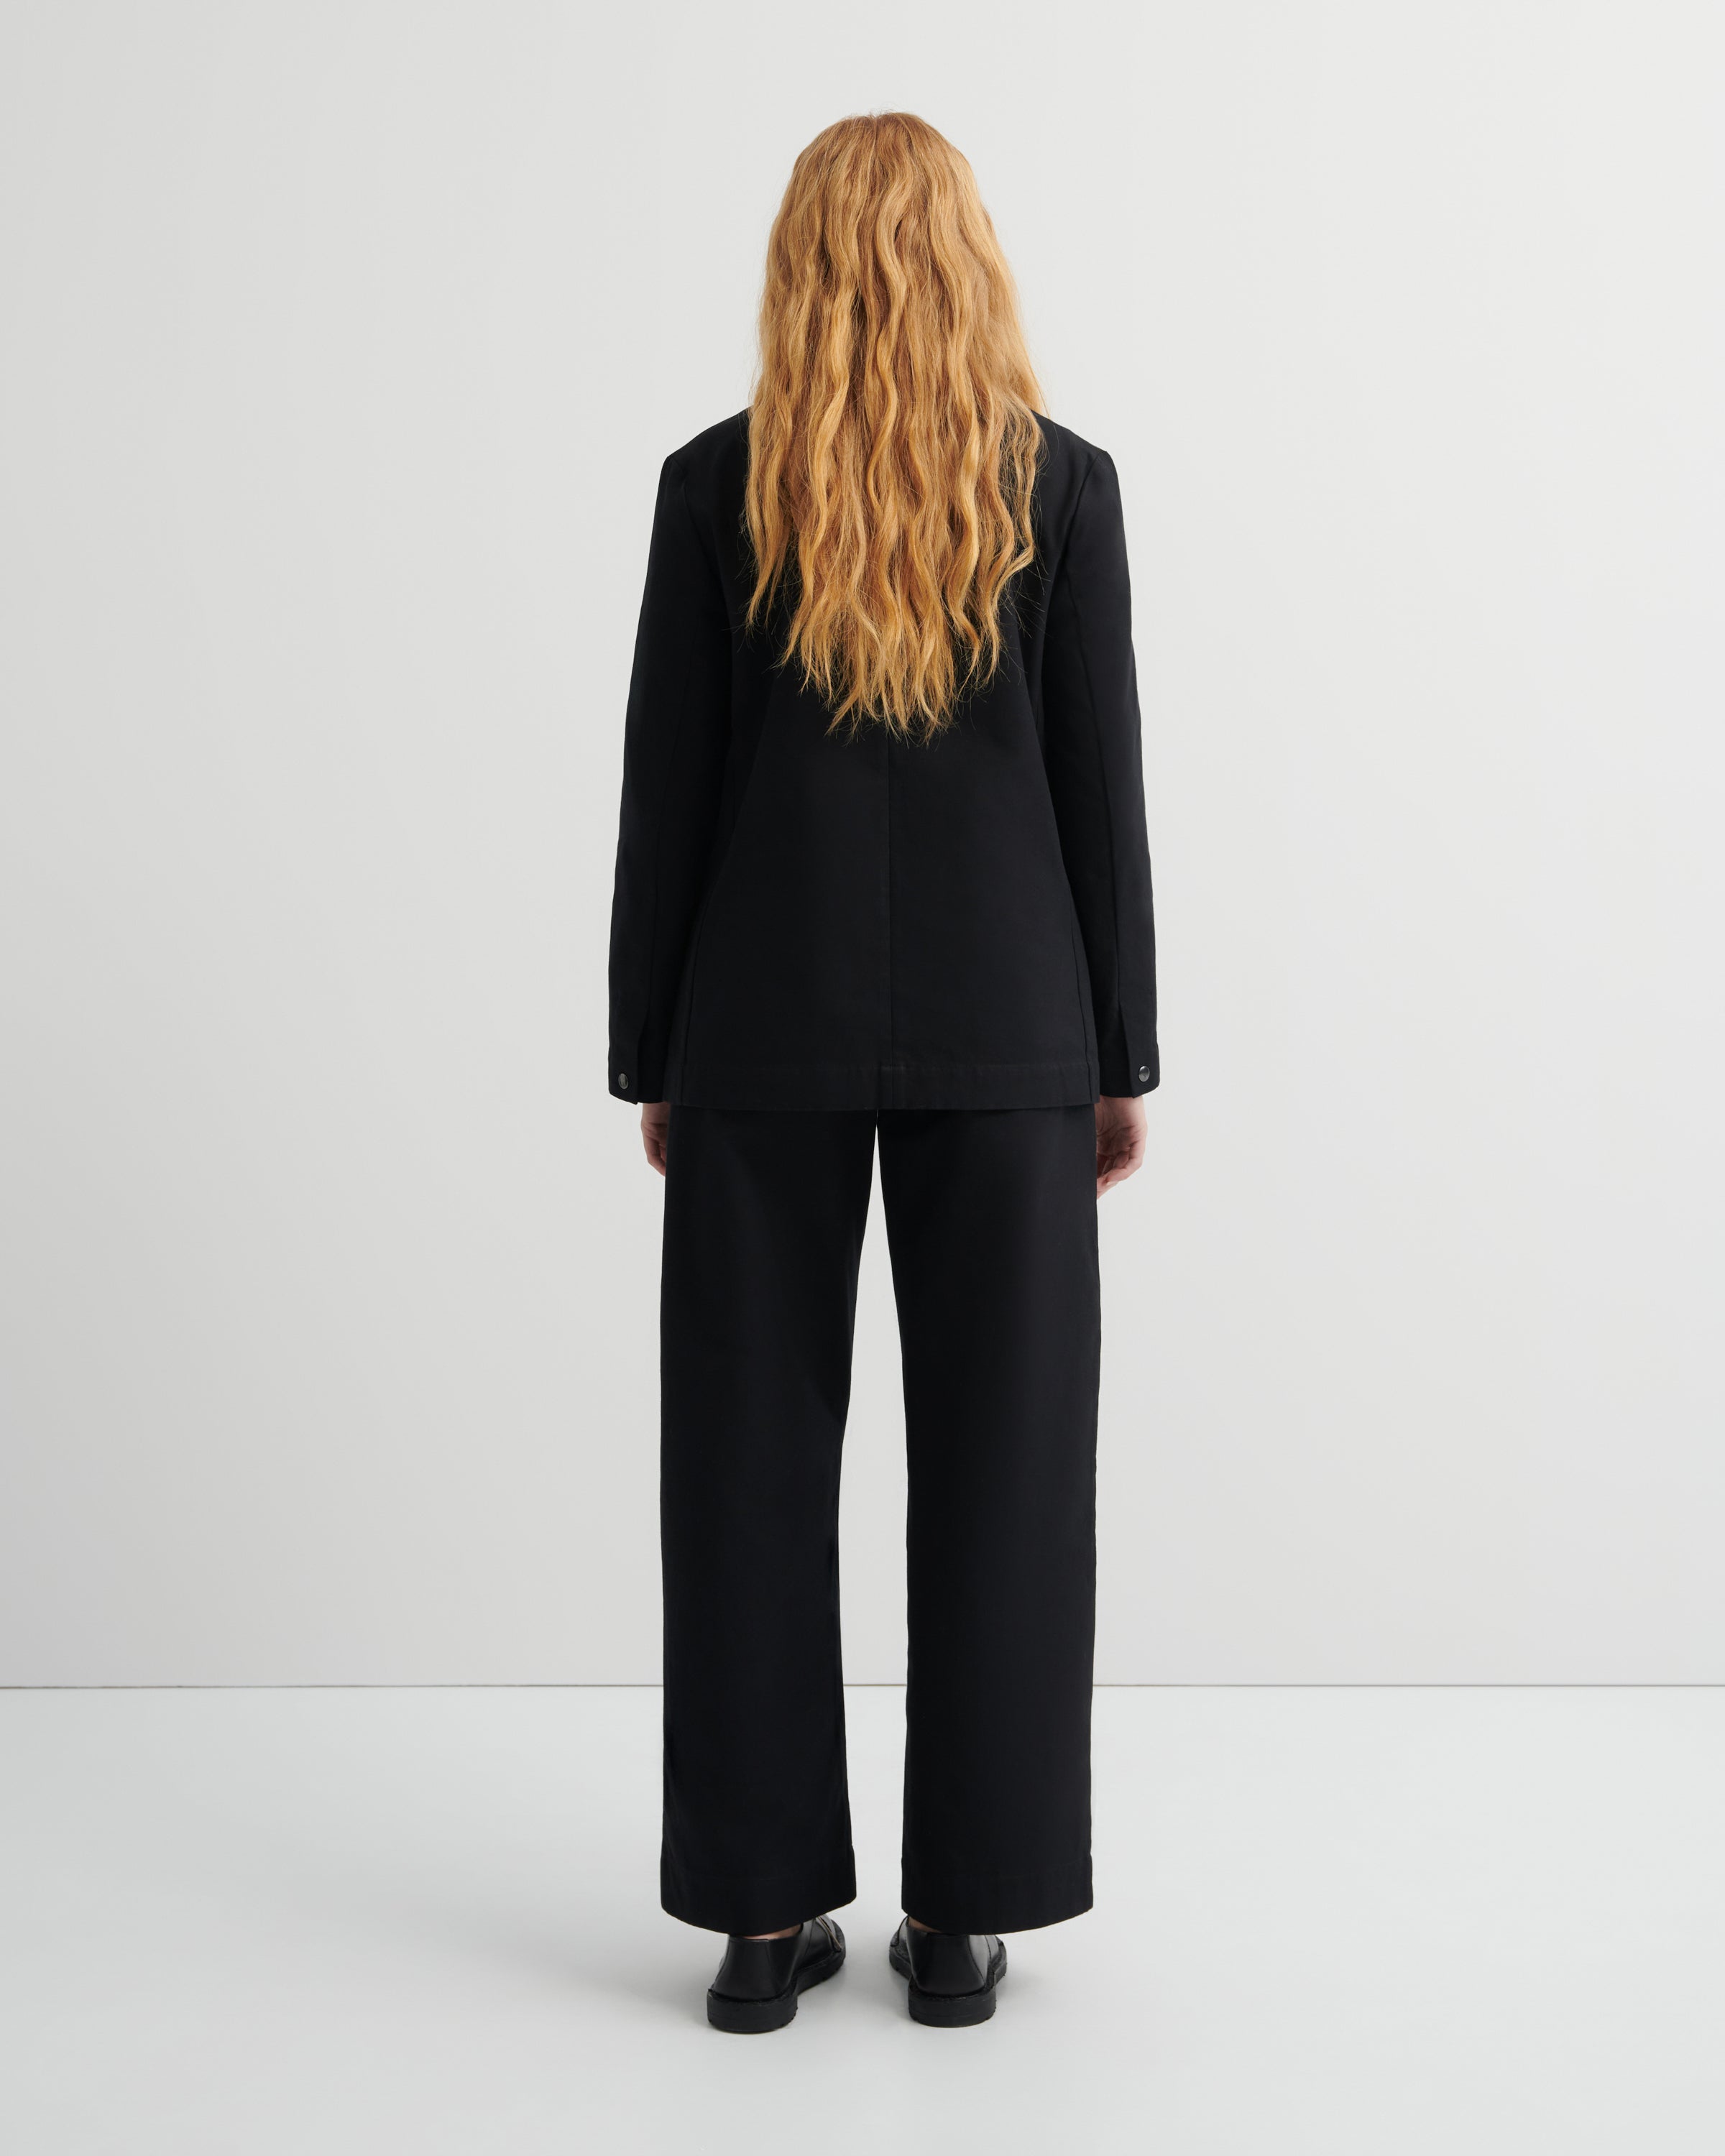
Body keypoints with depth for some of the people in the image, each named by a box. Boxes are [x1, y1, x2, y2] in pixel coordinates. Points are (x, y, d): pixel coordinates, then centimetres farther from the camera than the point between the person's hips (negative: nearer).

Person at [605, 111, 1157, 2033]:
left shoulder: (715, 485, -1)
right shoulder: (1062, 482, 0)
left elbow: (664, 790, -1)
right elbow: (1101, 783, 0)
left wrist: (651, 1057, 7)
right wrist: (1123, 1056, 7)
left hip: (764, 1027, 0)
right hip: (1003, 1028, 0)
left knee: (752, 1455, 8)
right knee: (999, 1458, 7)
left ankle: (767, 1906, 15)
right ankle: (964, 1911, 15)